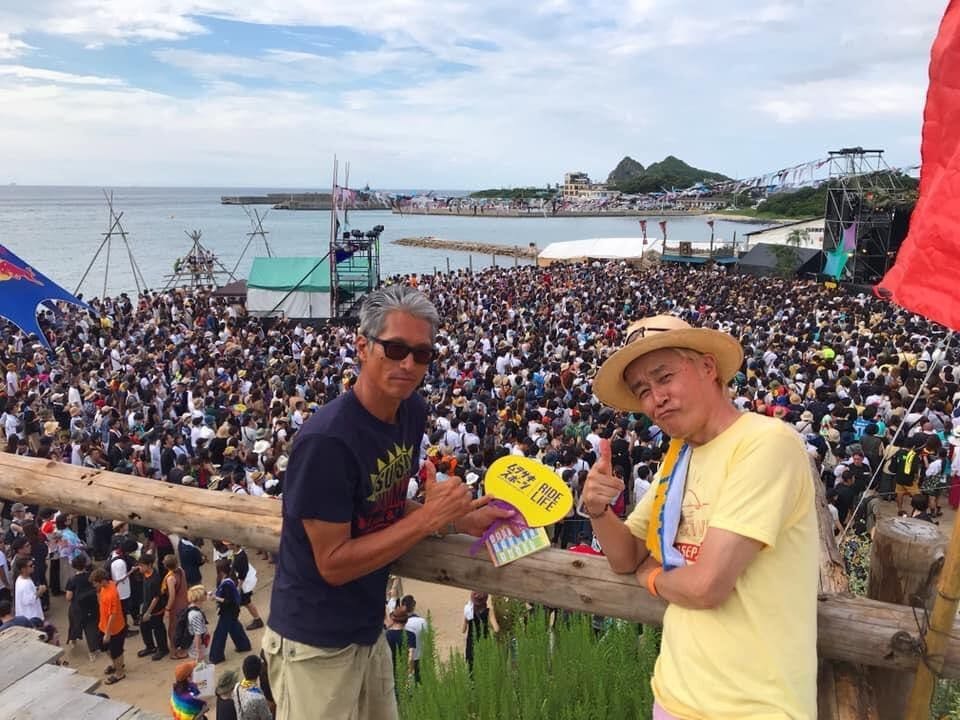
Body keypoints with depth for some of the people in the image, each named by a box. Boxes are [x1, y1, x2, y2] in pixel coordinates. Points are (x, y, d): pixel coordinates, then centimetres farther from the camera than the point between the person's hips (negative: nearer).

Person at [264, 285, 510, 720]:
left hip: (368, 630, 8)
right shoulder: (327, 439, -27)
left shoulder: (413, 411, -4)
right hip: (316, 643, -7)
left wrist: (459, 520, -6)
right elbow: (334, 563, -23)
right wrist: (430, 517, -26)